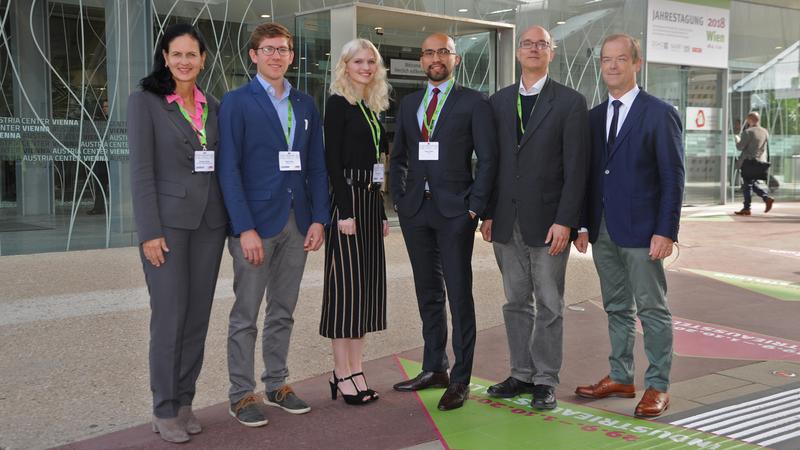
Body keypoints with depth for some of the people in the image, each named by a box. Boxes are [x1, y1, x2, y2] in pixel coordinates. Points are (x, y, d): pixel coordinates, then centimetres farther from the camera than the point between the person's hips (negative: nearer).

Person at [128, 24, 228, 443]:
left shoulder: (213, 107, 11)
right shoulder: (145, 101, -3)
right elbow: (141, 170, -8)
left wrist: (232, 220, 7)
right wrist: (149, 232, -14)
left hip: (209, 221, 5)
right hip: (168, 221, -5)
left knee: (198, 316, 8)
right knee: (170, 317, -3)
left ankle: (185, 401, 19)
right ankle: (164, 410, 10)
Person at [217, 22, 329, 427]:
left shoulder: (305, 105, 12)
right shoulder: (236, 102, -3)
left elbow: (316, 166, 12)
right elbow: (229, 169, -9)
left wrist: (318, 219, 2)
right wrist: (245, 228, -16)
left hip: (297, 224, 5)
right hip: (255, 223, -5)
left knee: (282, 313, 13)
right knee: (245, 316, 3)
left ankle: (277, 385, 25)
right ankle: (242, 395, 13)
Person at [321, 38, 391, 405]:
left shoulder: (372, 108, 17)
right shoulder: (338, 103, -6)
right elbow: (333, 159, -13)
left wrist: (381, 213, 16)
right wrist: (345, 211, -19)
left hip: (370, 202, 8)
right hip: (347, 201, -8)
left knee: (367, 283, 8)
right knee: (346, 283, -5)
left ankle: (355, 369, 15)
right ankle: (342, 374, 3)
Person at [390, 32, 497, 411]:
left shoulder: (474, 103, 0)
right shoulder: (409, 104, 14)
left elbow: (487, 158, -4)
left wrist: (475, 207, -11)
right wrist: (400, 199, 7)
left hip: (454, 210, -5)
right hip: (415, 209, 5)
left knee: (459, 294, -2)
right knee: (428, 293, 12)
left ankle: (460, 380, 5)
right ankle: (434, 369, 22)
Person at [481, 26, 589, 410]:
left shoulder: (570, 102, -2)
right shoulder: (499, 101, 11)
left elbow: (576, 167, -7)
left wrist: (565, 221, -13)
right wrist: (488, 213, 5)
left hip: (547, 221, -4)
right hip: (506, 221, 4)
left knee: (549, 305, 4)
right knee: (517, 303, 11)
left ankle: (546, 380, 13)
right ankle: (521, 374, 21)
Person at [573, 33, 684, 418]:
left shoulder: (660, 113, -5)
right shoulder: (594, 116, 12)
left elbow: (673, 177, -8)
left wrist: (666, 231, -14)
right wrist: (584, 224, 6)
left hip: (641, 229, -6)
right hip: (603, 230, 6)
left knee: (652, 310, 1)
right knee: (617, 308, 14)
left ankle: (657, 386, 10)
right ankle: (620, 377, 24)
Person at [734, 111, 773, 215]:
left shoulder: (748, 132, -15)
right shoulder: (765, 132, 7)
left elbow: (740, 147, -16)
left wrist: (737, 139, 5)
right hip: (761, 161, 7)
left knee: (747, 185, 0)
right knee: (752, 183, 20)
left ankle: (746, 208, 4)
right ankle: (767, 198, 6)